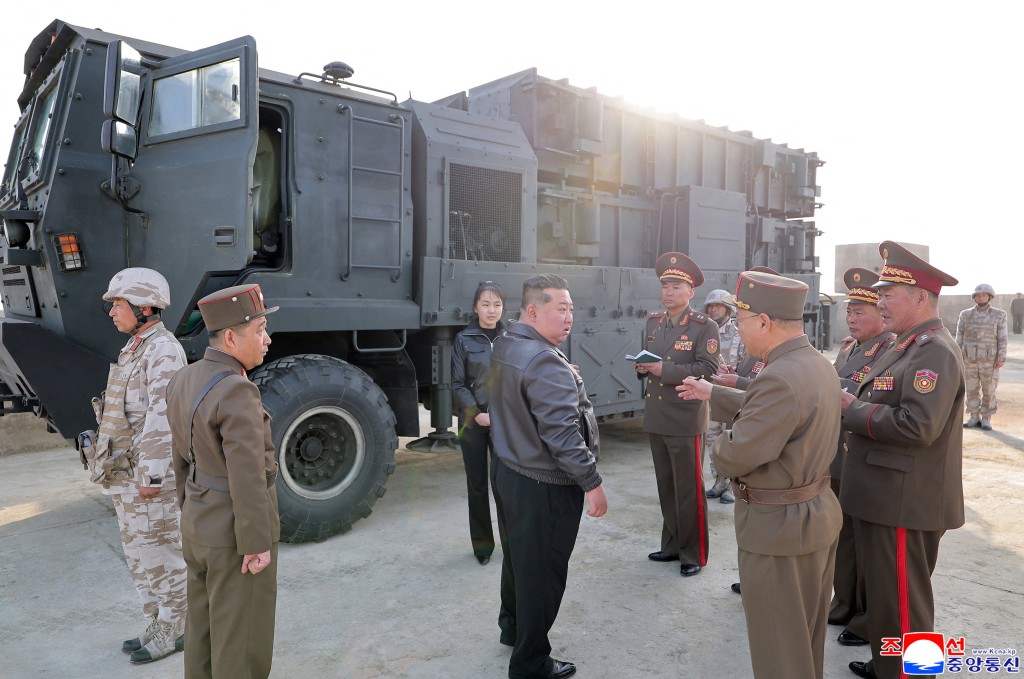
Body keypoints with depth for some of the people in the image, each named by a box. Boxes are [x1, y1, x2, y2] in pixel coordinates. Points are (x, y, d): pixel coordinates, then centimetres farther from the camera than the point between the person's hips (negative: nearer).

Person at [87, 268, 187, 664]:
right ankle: (160, 626, 30)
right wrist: (114, 472, 20)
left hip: (147, 475, -10)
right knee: (138, 554, 17)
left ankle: (172, 632, 17)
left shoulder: (163, 350, -17)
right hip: (123, 474, 10)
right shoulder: (134, 350, 14)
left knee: (160, 554, 2)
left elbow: (161, 418, -22)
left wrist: (151, 476, -23)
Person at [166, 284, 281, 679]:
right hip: (238, 532, -9)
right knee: (242, 635, 9)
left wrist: (193, 513, 20)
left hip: (203, 522, 9)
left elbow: (184, 457, 10)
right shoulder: (236, 393, -27)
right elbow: (247, 476, -26)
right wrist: (257, 544, -19)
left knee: (207, 624, 22)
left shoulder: (185, 381, 1)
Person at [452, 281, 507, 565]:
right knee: (477, 484, 7)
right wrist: (477, 414, -12)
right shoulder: (464, 339, 0)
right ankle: (482, 544, 21)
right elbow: (458, 385, -2)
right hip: (473, 421, 0)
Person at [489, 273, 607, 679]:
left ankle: (512, 628, 44)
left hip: (510, 471, 10)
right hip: (545, 485, -10)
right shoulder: (544, 361, -26)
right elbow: (563, 433, -28)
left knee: (517, 556, 25)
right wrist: (591, 482, -20)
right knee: (541, 570, 5)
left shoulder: (505, 346, 6)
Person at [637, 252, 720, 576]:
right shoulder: (653, 322, 11)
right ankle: (672, 545, 31)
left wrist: (665, 370, -23)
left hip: (686, 421, -6)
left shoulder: (705, 327, -8)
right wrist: (642, 367, -3)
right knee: (666, 487, 17)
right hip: (656, 419, 6)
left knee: (689, 490, 3)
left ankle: (694, 554, 18)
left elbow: (708, 368, -17)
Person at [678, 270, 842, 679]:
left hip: (778, 526, -10)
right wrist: (713, 393, 22)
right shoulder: (818, 364, 2)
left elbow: (735, 458, -26)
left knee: (779, 646, 9)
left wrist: (717, 446, -4)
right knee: (807, 632, 27)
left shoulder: (779, 378, -30)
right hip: (818, 512, 10)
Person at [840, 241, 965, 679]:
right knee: (886, 594, 24)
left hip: (904, 504, -10)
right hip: (888, 497, 10)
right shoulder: (908, 347, 13)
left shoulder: (935, 351, -19)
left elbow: (917, 426, -29)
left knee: (901, 602, 4)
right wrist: (855, 405, 1)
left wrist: (854, 409, -18)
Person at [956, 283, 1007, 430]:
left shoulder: (999, 315, 0)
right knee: (972, 389, 6)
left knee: (989, 391, 2)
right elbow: (960, 337, 6)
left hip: (989, 360, -2)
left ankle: (986, 419, 11)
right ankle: (974, 418, 15)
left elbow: (1002, 338, -3)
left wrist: (1001, 358, -10)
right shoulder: (965, 314, 5)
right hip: (970, 359, 2)